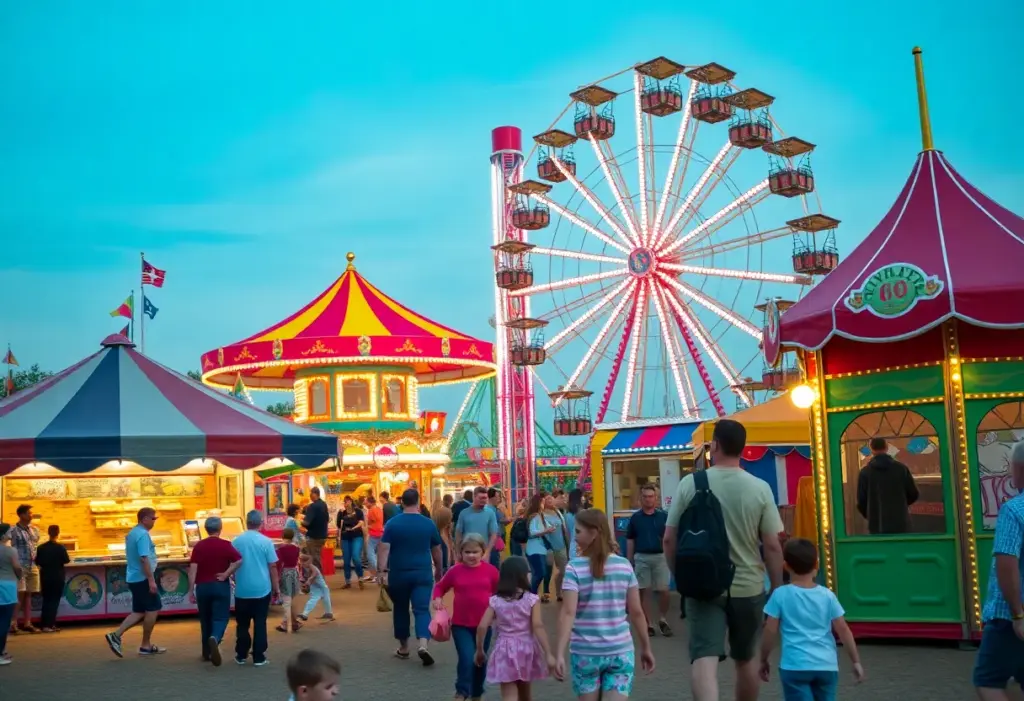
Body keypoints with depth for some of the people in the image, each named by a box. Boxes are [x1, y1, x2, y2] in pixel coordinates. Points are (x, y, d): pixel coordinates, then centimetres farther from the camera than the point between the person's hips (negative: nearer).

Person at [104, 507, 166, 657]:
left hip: (133, 578, 9)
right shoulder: (143, 534, -17)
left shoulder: (132, 533, 14)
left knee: (139, 612, 12)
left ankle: (116, 635, 1)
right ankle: (146, 646, 7)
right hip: (143, 578, -9)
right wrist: (151, 580, -24)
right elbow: (144, 559, -24)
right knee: (153, 609, 1)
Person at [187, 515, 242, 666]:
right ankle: (214, 638, -32)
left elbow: (192, 569, -5)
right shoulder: (226, 545, -4)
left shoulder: (199, 546, 0)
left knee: (205, 619, 15)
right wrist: (226, 574, -8)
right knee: (220, 618, -1)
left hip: (203, 586, 2)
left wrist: (191, 591, -3)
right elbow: (239, 561, -18)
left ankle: (207, 653, 22)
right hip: (221, 586, -2)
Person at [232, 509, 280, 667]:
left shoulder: (236, 541, -1)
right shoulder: (266, 541, -8)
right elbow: (272, 567, -5)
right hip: (262, 589, -2)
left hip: (242, 590, 2)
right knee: (260, 624, 5)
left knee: (242, 624, 14)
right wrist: (276, 587, 4)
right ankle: (258, 657, 5)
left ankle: (241, 656, 20)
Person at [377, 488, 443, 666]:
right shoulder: (428, 523, 2)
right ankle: (423, 645, -23)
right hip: (422, 573, 0)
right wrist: (439, 570, 24)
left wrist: (383, 571, -11)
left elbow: (384, 549, -10)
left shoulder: (392, 523, -3)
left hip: (398, 573, 0)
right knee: (422, 609, -2)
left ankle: (403, 648, 26)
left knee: (400, 609, 16)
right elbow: (436, 551, 11)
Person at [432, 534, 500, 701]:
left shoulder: (490, 570, -5)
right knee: (467, 659, -15)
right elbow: (440, 587, 9)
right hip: (460, 625, -1)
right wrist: (437, 598, -9)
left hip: (483, 624, 2)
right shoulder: (455, 571, -5)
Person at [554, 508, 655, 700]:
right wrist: (646, 648, 13)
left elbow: (568, 612, -16)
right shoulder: (624, 565, 0)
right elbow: (636, 611, 3)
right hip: (620, 651, 1)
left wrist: (559, 653, -18)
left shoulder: (575, 568, -8)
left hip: (585, 652, -1)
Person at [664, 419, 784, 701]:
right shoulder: (760, 488, -5)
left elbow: (669, 539, -2)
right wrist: (777, 589, 7)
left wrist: (680, 577, 12)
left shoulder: (690, 483, -5)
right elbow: (772, 546, -5)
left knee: (704, 657, -8)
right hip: (749, 587, 2)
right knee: (746, 659, 19)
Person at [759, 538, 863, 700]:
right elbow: (843, 630, 4)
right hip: (826, 665, 3)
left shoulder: (781, 594, -4)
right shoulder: (827, 595, 3)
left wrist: (764, 660, 10)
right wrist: (856, 661, 12)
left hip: (795, 666, -3)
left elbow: (771, 631, -3)